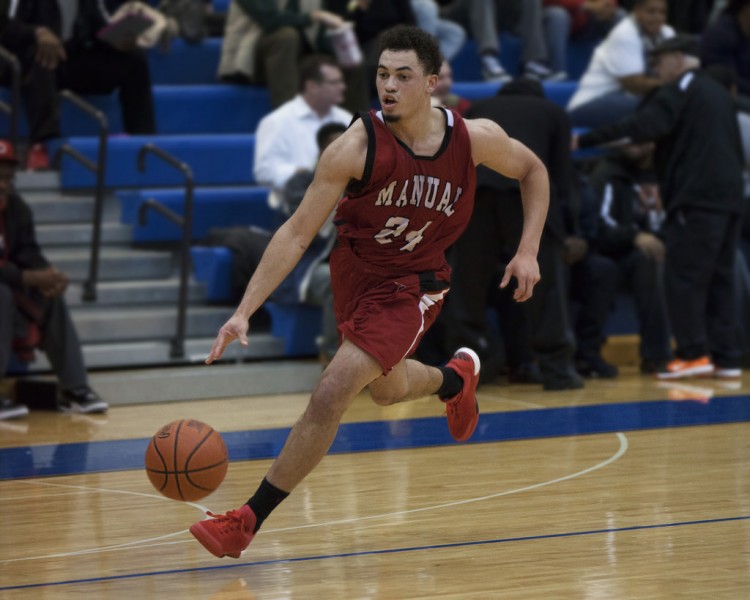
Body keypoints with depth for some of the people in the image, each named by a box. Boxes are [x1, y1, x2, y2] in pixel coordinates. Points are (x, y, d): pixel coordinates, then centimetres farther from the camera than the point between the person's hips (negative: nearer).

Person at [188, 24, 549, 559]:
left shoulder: (476, 139, -19)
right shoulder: (357, 147, -24)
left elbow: (533, 171, 5)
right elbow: (297, 235, -21)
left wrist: (528, 250, -5)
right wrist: (244, 312, -28)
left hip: (412, 286, -2)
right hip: (355, 270, 2)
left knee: (331, 395, -18)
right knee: (387, 390, 25)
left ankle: (249, 520, -9)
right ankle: (457, 379, 62)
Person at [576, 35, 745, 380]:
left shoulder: (680, 90, -4)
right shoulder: (719, 93, 21)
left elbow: (642, 127, -18)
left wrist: (584, 141, -20)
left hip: (696, 199, -8)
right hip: (729, 197, 8)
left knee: (683, 277, -6)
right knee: (720, 277, 9)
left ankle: (694, 354, -12)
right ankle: (726, 357, 6)